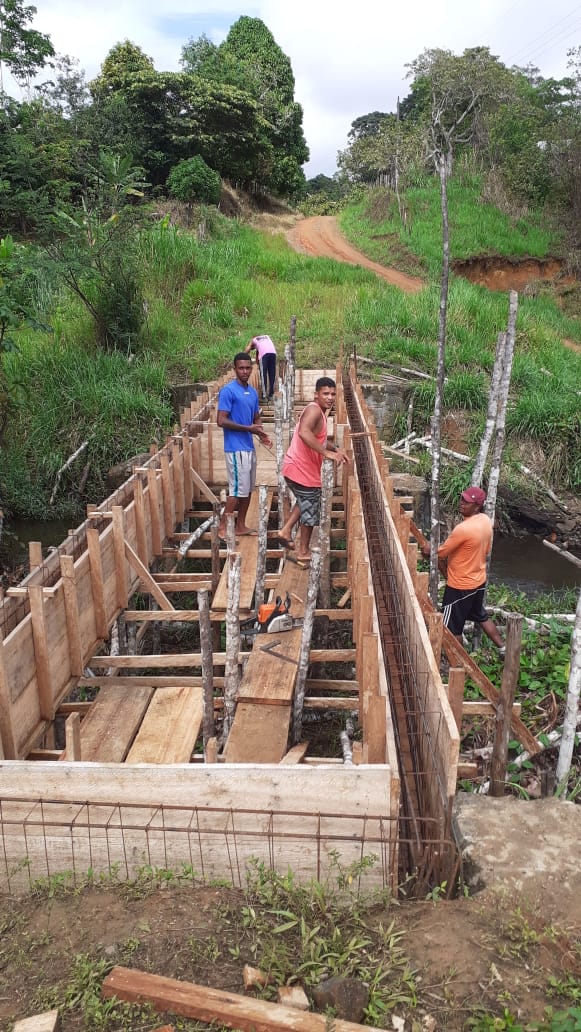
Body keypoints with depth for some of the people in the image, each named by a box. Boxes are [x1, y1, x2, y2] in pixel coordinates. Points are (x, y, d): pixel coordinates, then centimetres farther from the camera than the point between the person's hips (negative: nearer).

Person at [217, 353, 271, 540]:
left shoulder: (253, 392, 13)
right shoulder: (228, 390, -12)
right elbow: (221, 421, -17)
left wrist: (260, 432, -1)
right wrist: (248, 428, -18)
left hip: (249, 447, 8)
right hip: (236, 448, -8)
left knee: (248, 489, 12)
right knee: (238, 490, -7)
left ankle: (240, 525, 22)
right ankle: (223, 527, 3)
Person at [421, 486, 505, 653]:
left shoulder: (463, 529, -30)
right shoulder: (486, 521, -3)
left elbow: (441, 553, -18)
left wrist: (428, 548, 2)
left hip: (460, 586, -9)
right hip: (479, 580, 9)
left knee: (452, 627, 9)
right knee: (481, 616, 29)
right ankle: (503, 648, 38)